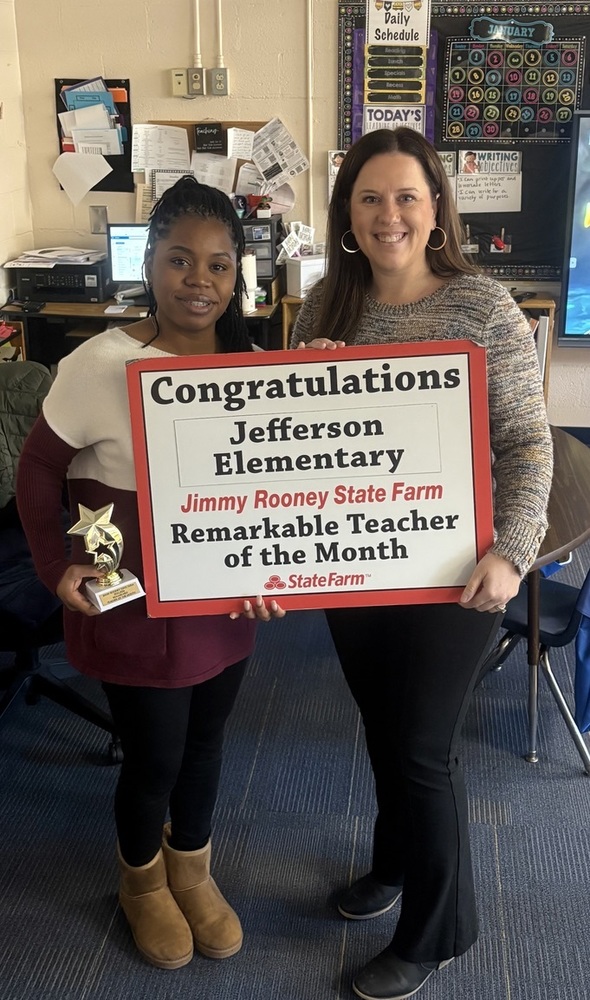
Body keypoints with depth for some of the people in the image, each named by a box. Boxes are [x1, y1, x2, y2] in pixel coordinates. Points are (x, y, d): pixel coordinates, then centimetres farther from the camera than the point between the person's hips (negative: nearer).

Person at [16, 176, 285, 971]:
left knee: (205, 738, 21)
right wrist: (58, 566, -12)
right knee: (154, 757, 11)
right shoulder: (100, 365, -20)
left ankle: (191, 868, 49)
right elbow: (39, 469, -7)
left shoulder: (247, 362, -3)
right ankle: (142, 882, 44)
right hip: (134, 609, -5)